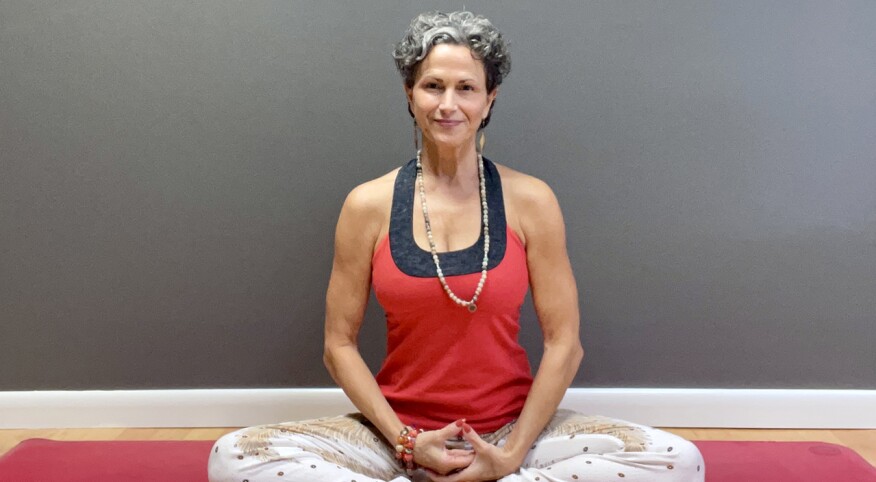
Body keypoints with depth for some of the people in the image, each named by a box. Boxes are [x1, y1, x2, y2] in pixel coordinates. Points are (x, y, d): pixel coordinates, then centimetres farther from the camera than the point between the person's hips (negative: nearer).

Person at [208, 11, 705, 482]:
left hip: (510, 430, 0)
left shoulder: (530, 200, -4)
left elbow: (564, 343, -4)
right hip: (400, 432, 1)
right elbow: (340, 344, -1)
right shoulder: (369, 205, -4)